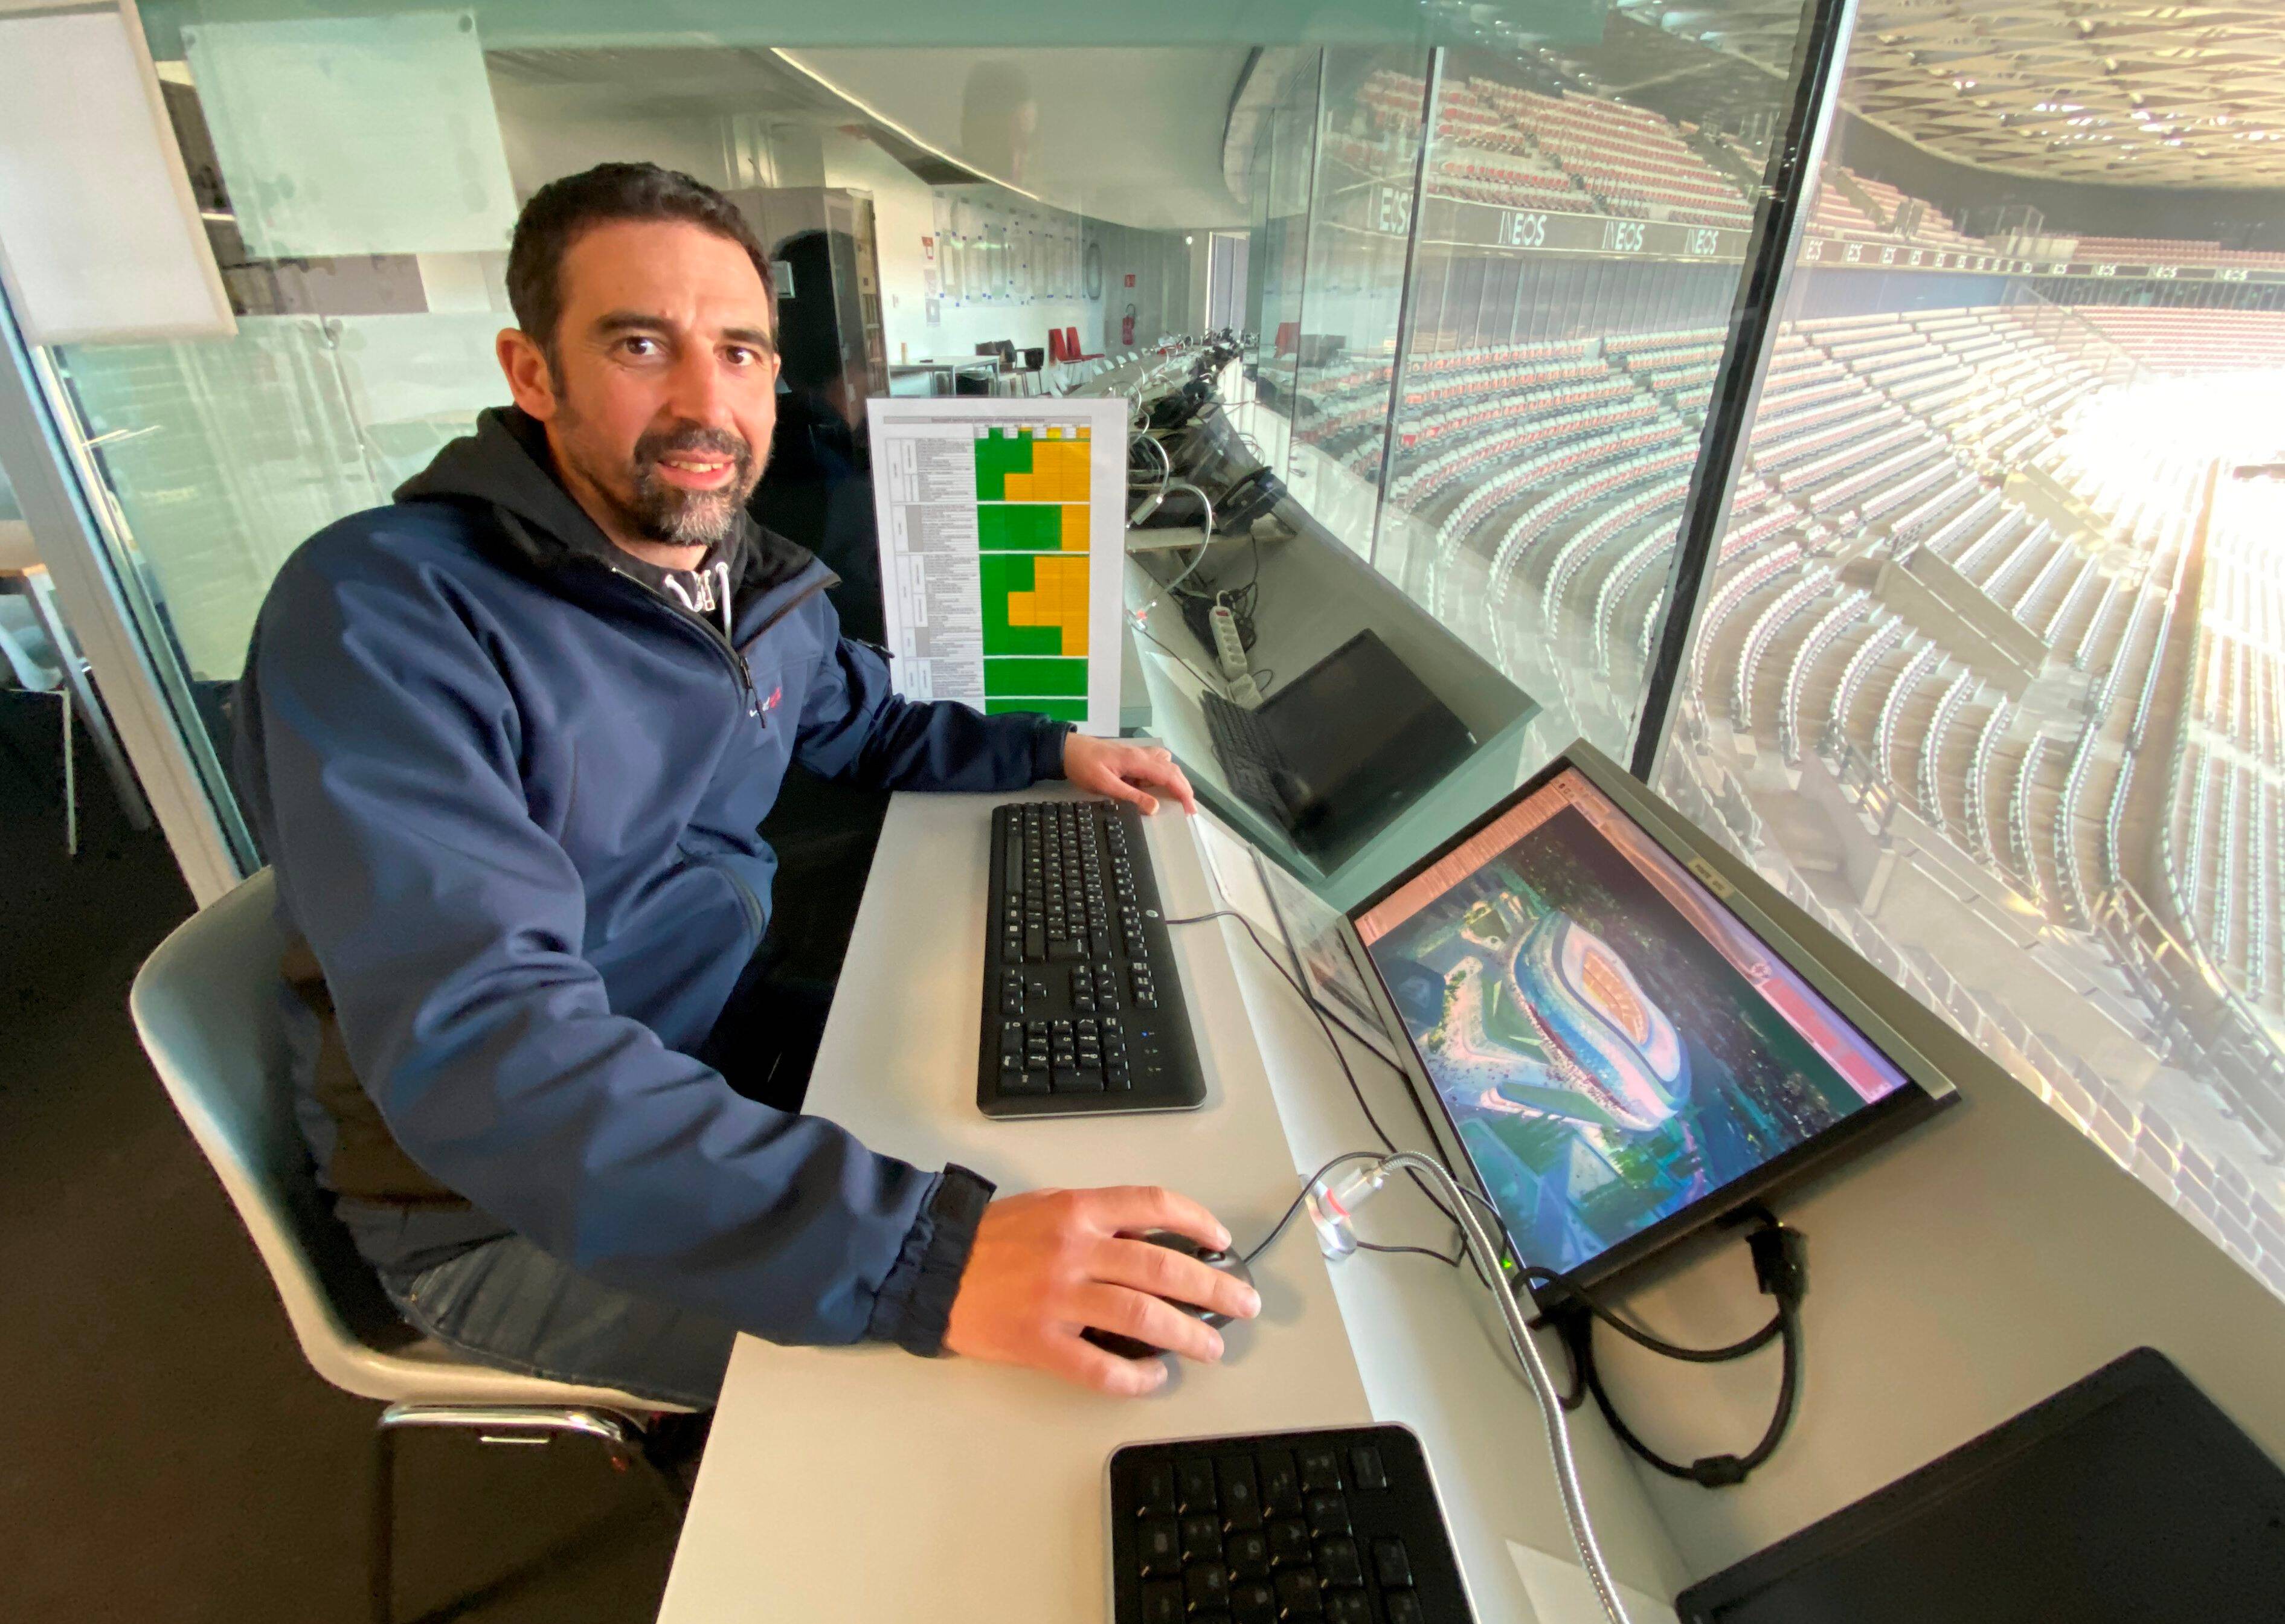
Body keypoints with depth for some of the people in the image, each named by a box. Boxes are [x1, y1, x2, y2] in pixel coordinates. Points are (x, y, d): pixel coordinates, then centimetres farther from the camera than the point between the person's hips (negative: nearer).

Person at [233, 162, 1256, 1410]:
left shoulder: (764, 583, -1)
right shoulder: (378, 614, -25)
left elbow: (866, 726, 21)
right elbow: (479, 1046, -36)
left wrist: (1049, 752, 7)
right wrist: (916, 1253, -45)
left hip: (727, 1072, 7)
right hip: (499, 1205, -7)